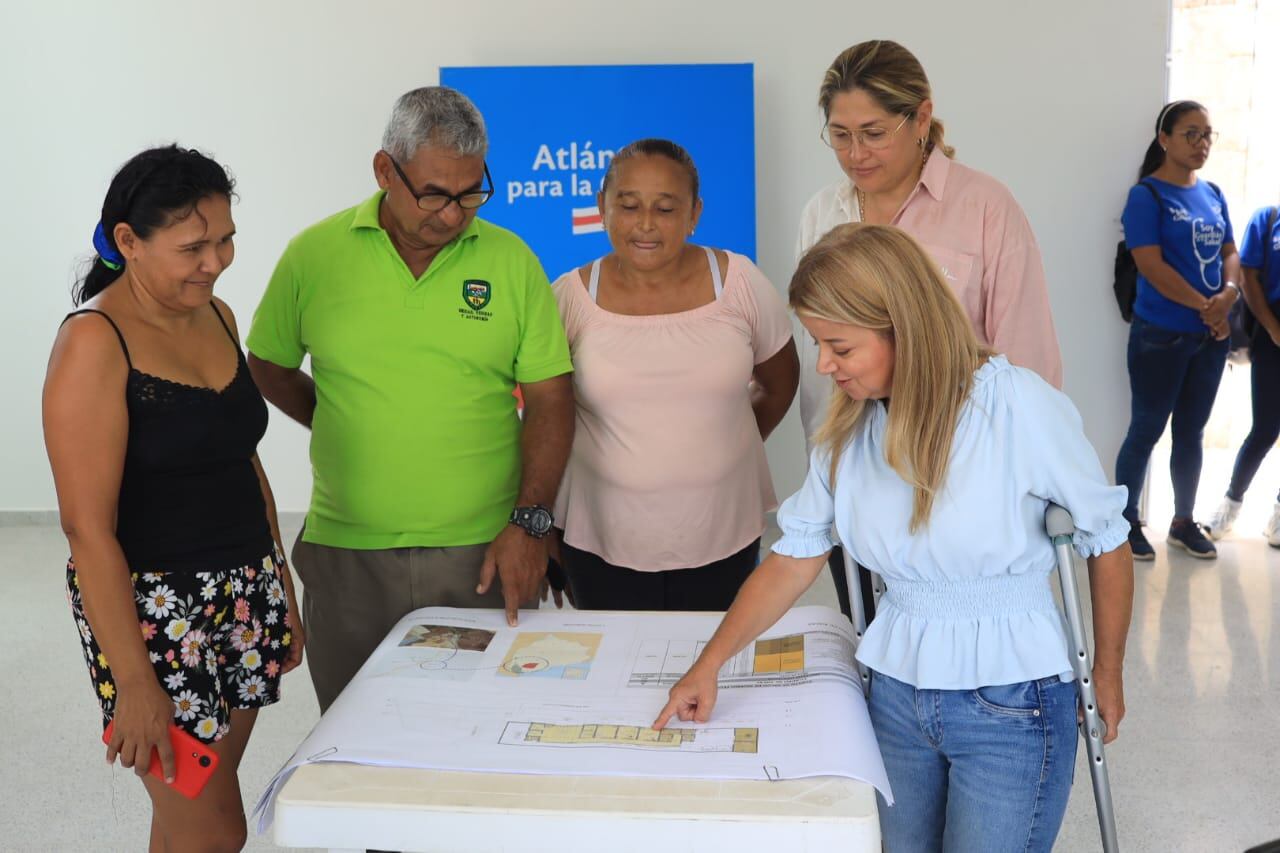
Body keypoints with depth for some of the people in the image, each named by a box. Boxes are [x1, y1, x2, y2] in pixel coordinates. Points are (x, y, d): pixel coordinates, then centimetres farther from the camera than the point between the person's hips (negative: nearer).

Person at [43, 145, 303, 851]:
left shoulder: (216, 317, 8)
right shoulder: (95, 341, -15)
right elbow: (88, 526, -18)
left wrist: (280, 588, 16)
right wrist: (131, 679, -18)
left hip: (247, 593, 7)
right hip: (154, 605, -7)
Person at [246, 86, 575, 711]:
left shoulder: (509, 260, -1)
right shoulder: (314, 254, 0)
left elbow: (550, 398, -1)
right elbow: (268, 366, 13)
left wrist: (529, 520, -9)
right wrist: (349, 427, 3)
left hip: (482, 553, 0)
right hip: (345, 555, 1)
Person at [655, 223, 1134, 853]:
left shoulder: (1020, 405, -20)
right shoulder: (848, 428, -4)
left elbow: (1107, 542, -7)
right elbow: (793, 558, 2)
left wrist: (1108, 674, 3)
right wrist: (709, 665, -5)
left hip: (1010, 706, -5)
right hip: (897, 692, 5)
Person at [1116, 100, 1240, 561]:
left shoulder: (1213, 194, 11)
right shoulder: (1147, 195, -9)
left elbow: (1230, 252, 12)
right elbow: (1150, 265, -17)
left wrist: (1228, 294, -10)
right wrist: (1205, 306, -16)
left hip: (1210, 336, 6)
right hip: (1160, 337, -6)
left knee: (1191, 433, 14)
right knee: (1146, 432, 1)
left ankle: (1183, 522, 25)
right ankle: (1128, 524, 13)